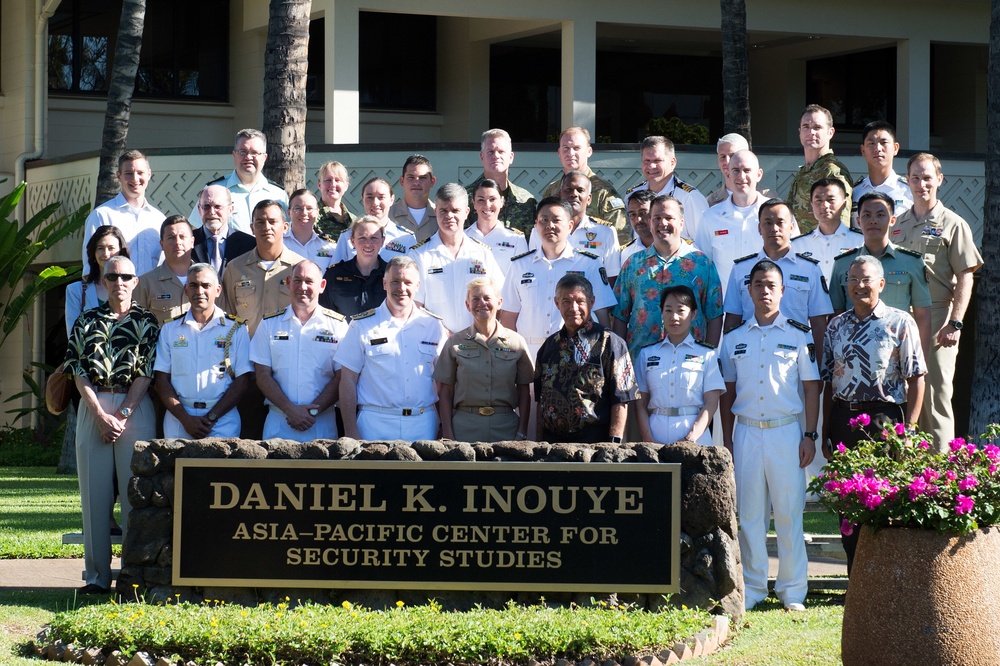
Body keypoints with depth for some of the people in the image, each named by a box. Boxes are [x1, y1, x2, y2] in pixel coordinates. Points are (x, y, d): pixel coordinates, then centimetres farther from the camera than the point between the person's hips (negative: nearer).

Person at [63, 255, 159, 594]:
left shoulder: (147, 321, 7)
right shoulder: (87, 321, 12)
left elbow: (146, 373, -1)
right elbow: (78, 372, 4)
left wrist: (122, 415, -11)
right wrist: (101, 415, -9)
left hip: (135, 410, -2)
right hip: (92, 409, 2)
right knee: (94, 493, 0)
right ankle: (97, 576, 3)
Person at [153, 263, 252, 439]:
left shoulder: (236, 329, 6)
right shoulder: (170, 329, 11)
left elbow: (242, 380, 1)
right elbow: (161, 380, 6)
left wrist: (211, 418, -10)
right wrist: (185, 418, -7)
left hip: (222, 423, -2)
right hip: (178, 420, 2)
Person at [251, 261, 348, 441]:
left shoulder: (338, 325, 4)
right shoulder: (270, 324, 8)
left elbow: (341, 378, 0)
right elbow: (263, 376, 3)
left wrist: (313, 411, -12)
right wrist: (291, 409, -11)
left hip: (322, 424, -1)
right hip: (278, 423, 1)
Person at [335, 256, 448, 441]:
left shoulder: (433, 326, 9)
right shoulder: (363, 326, 3)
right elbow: (348, 380, 1)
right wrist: (351, 432, -6)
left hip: (423, 425, 2)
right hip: (375, 425, -2)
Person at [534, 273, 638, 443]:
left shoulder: (609, 343, -2)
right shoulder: (549, 346, 14)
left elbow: (621, 400, -7)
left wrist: (614, 443, -15)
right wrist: (539, 444, 10)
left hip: (594, 442, -5)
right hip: (552, 440, 5)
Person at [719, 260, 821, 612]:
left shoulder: (799, 335, 5)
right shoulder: (734, 339, 11)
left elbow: (811, 388, 5)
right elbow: (728, 394, 14)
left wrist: (810, 435, -3)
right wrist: (726, 441, 9)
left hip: (786, 431, -2)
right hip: (746, 432, 2)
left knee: (789, 511, -2)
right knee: (749, 513, 3)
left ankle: (792, 590, 4)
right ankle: (751, 588, 11)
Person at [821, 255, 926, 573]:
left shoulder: (900, 323, -1)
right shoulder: (836, 326, 12)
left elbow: (916, 379, -4)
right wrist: (826, 433, 11)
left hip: (884, 419, -4)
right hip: (843, 420, 4)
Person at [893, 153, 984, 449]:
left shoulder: (953, 224, 0)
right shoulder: (897, 224, 15)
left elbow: (965, 278, -5)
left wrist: (955, 323, -14)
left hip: (936, 320, -5)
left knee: (936, 393, -5)